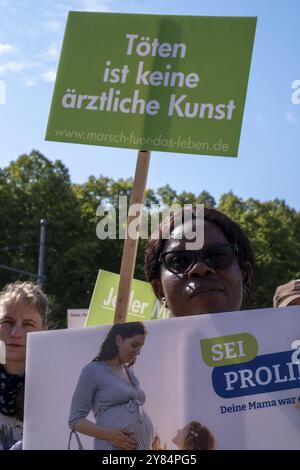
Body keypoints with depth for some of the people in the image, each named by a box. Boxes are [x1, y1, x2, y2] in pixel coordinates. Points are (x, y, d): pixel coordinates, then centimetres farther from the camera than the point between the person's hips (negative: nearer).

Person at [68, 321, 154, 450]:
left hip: (144, 445, 7)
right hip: (114, 447, -7)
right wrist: (110, 435, -18)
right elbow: (75, 420, -4)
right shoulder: (93, 370, -1)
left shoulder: (130, 372, 20)